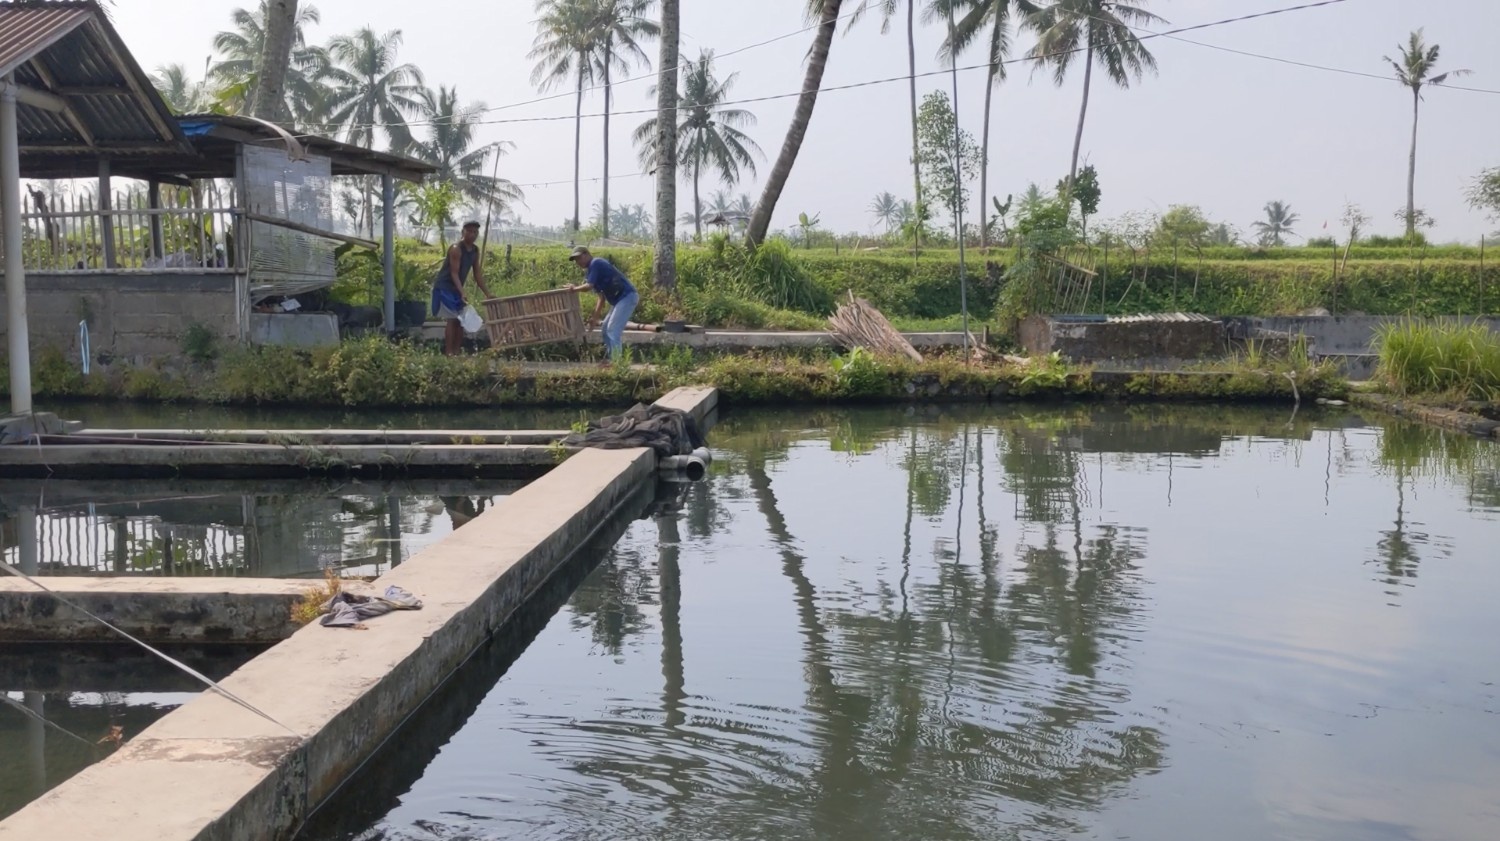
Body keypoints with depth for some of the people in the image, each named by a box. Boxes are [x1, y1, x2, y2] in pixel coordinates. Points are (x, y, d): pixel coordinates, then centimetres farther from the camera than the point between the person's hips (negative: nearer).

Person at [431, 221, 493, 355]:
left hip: (457, 288, 8)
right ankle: (449, 353, -13)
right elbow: (454, 273, -25)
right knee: (451, 319, -13)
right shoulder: (456, 249, -20)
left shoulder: (475, 250, 4)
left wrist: (488, 294, 3)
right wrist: (462, 293, -35)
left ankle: (457, 352, 9)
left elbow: (478, 275, 8)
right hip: (444, 287, -8)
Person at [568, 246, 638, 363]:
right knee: (606, 328, 14)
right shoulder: (591, 268, 21)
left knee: (613, 330, -14)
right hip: (622, 298, 10)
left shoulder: (595, 263, -8)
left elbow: (589, 286, -19)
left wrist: (574, 289, 0)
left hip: (627, 296, -10)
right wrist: (595, 316, 19)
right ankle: (611, 359, 15)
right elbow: (602, 295, 22)